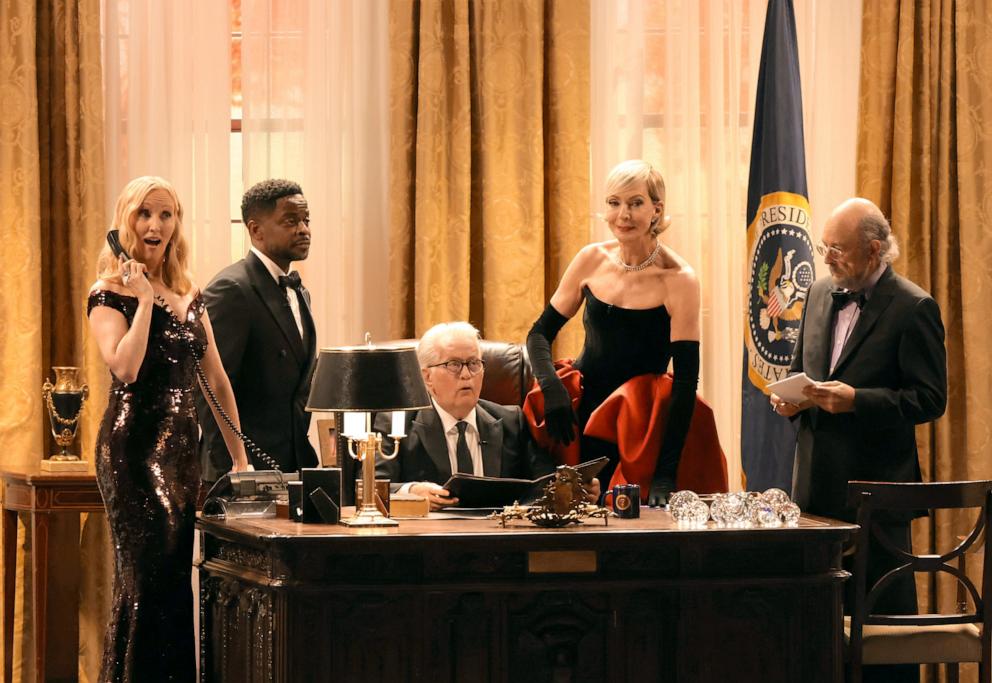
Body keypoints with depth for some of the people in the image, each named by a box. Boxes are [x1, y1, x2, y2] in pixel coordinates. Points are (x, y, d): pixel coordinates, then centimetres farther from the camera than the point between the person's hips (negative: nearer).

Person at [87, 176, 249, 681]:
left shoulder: (189, 297, 14)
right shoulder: (109, 295, -4)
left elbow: (216, 379, 16)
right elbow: (124, 367, -21)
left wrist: (239, 456, 12)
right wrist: (145, 299, -17)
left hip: (183, 447, 6)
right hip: (134, 447, -6)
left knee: (175, 577, 7)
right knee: (149, 575, -9)